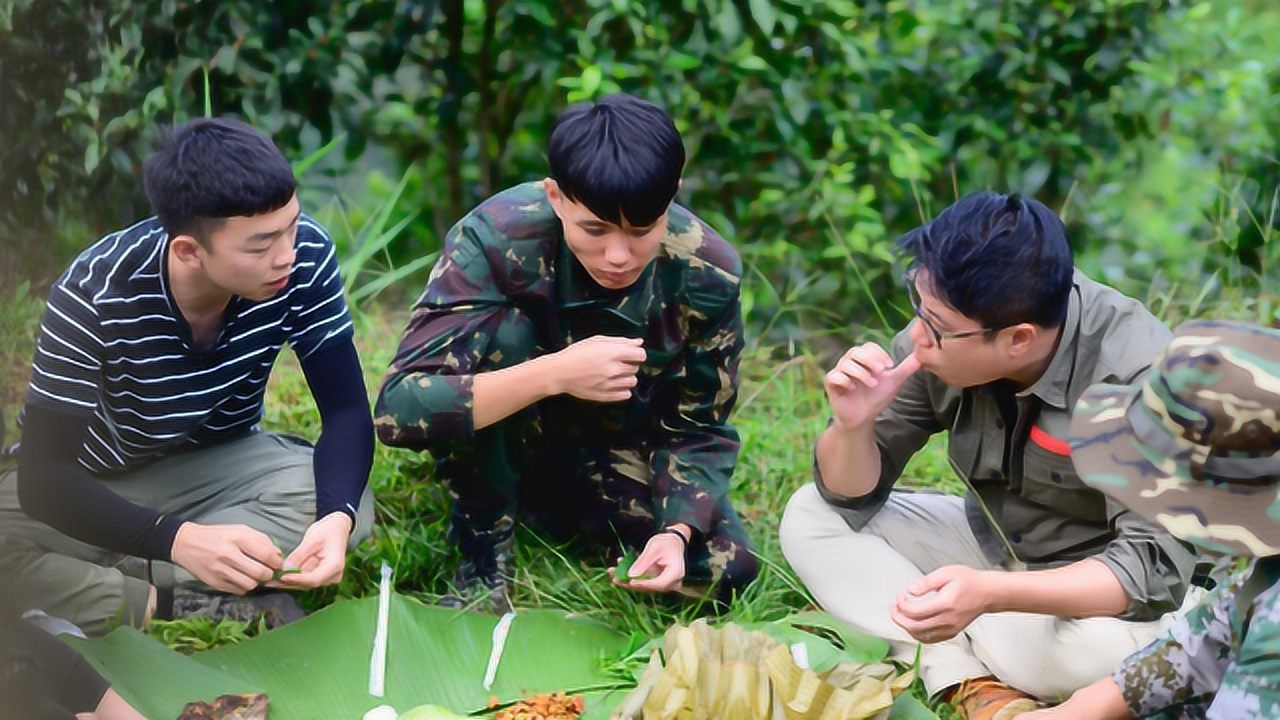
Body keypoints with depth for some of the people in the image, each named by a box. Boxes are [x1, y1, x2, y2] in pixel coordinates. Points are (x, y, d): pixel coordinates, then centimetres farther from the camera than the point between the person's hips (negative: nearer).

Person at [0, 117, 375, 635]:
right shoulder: (96, 295, -30)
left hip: (218, 466, 3)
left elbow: (347, 412, -17)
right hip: (95, 485, -3)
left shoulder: (306, 259, -23)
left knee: (351, 505, -28)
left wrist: (337, 515, -40)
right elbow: (44, 477, -32)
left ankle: (94, 585, -22)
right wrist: (179, 539, -49)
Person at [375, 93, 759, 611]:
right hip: (498, 448, -4)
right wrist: (554, 374, -47)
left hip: (617, 451, 4)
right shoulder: (496, 236, -31)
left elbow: (698, 430, -11)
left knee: (726, 567, -18)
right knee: (501, 329, -33)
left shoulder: (708, 275, -22)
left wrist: (677, 531, -30)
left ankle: (548, 506, 9)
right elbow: (397, 409, -38)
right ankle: (484, 553, -15)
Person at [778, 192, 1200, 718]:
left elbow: (1156, 562, -32)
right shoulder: (942, 331, -16)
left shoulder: (1137, 377, -30)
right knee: (810, 517, -8)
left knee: (1100, 645, -39)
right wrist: (853, 424, -28)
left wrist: (990, 594, -44)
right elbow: (852, 494, -4)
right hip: (994, 547, 6)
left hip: (1106, 585, -6)